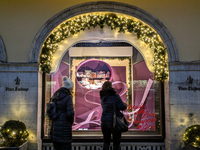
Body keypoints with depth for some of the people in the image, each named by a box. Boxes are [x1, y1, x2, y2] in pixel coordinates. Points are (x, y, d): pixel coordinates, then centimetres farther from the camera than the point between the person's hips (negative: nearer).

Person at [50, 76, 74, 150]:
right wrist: (71, 122, -2)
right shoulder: (68, 97, -14)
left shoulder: (55, 96, 7)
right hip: (64, 127, -7)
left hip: (55, 125, 7)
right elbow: (70, 113, -19)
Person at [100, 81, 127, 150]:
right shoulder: (115, 96, -14)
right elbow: (122, 107, -17)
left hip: (104, 121, 5)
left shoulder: (103, 97, 4)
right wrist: (125, 104, 4)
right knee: (116, 143, 7)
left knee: (106, 142, 16)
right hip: (114, 122, -5)